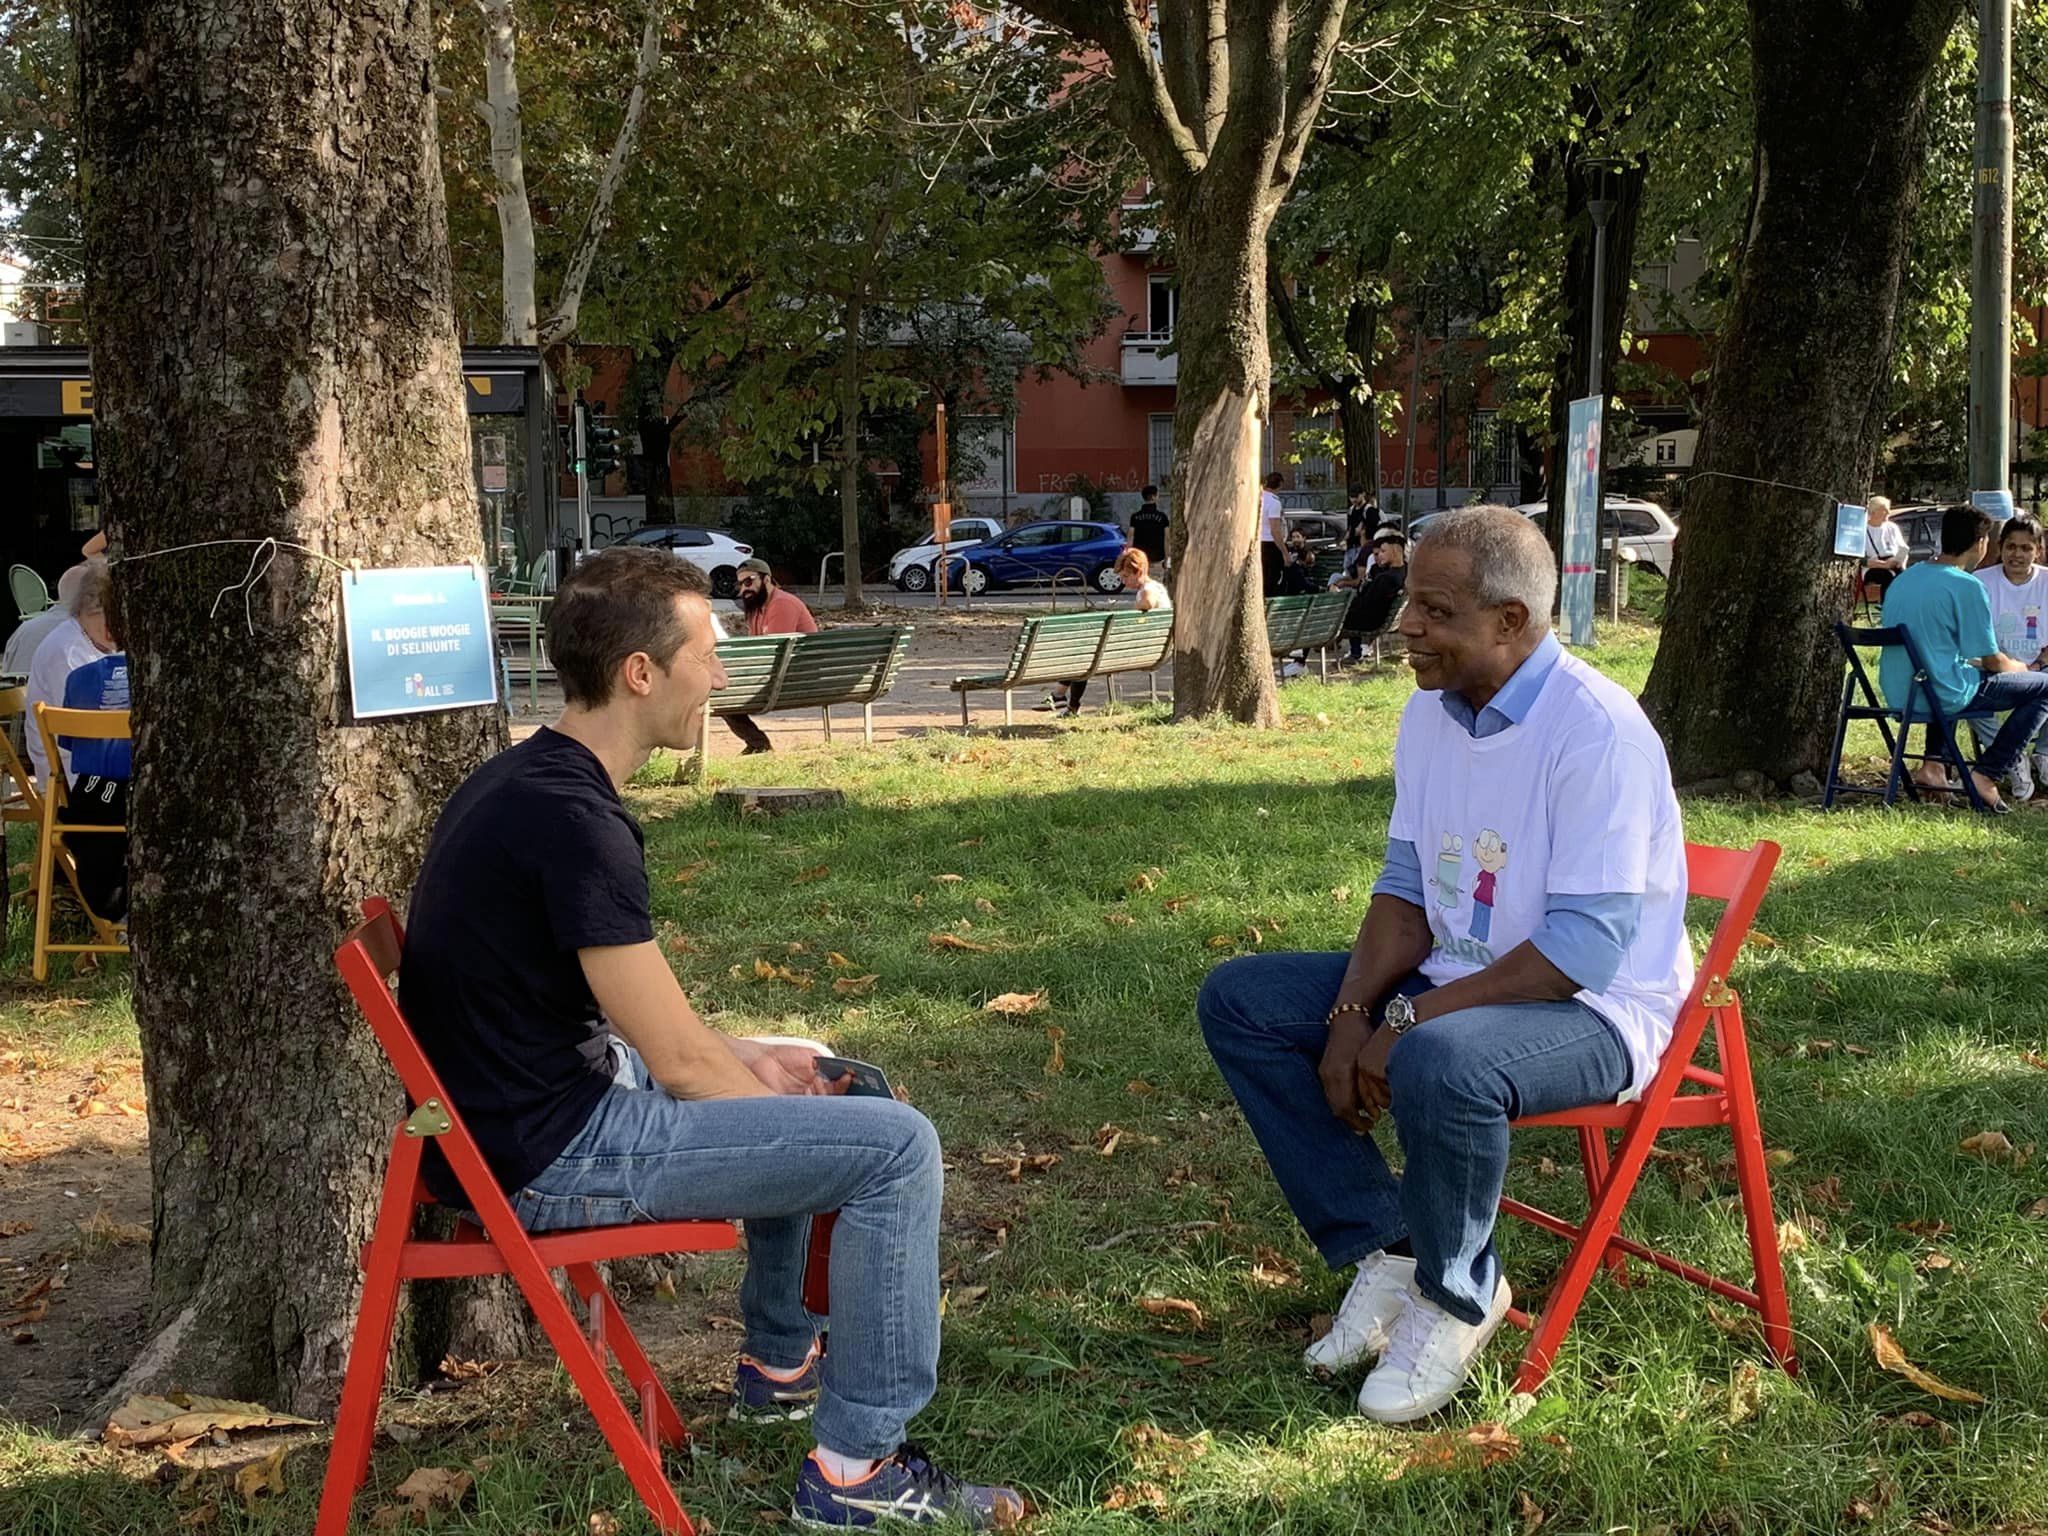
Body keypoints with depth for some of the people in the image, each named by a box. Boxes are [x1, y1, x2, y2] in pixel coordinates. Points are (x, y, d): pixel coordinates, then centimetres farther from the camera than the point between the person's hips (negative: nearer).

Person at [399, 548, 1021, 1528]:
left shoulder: (525, 780, 7)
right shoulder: (571, 819, -24)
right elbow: (680, 1065, -20)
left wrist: (747, 1058, 12)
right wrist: (758, 1084, -2)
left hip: (527, 1110, 10)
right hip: (552, 1155, -10)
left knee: (795, 1091, 28)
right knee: (896, 1148, -11)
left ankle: (781, 1362, 38)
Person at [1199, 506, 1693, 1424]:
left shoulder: (1596, 729, -23)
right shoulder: (1431, 713, 3)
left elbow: (1585, 946, -27)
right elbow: (1407, 885, 8)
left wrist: (1408, 1023, -27)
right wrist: (1354, 1013, -9)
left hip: (1594, 1010, -8)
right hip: (1452, 982, 8)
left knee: (1440, 1065, -39)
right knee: (1237, 1001, -3)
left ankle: (1457, 1296, -8)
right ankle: (1384, 1248, -1)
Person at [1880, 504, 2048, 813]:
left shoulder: (1902, 579, 9)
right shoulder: (1967, 586, -13)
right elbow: (1993, 661, -8)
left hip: (1896, 695, 8)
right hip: (1943, 696, -8)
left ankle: (1933, 766, 26)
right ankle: (1986, 776, -1)